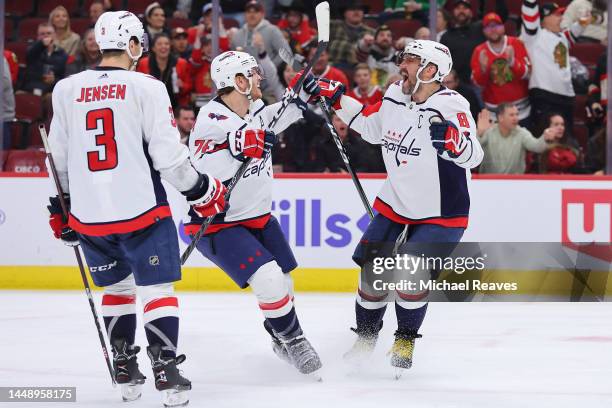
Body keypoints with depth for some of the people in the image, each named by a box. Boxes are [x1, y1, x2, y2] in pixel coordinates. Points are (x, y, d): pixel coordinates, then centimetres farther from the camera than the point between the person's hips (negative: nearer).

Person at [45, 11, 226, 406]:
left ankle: (125, 370, 21)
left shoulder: (66, 90, 5)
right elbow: (168, 154, -9)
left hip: (89, 214, 4)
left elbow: (59, 158, 13)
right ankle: (166, 371, -6)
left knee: (116, 287, 21)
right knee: (158, 289, 3)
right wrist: (202, 189, 5)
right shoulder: (146, 88, -8)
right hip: (141, 210, -4)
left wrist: (61, 206, 25)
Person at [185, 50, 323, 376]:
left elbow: (274, 118, 18)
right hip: (218, 224, -9)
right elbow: (200, 171, -34)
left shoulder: (254, 109, -2)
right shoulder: (212, 120, -26)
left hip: (257, 216, 9)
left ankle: (280, 339, 42)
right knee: (268, 279, -20)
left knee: (283, 282, 17)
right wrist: (239, 150, -45)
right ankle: (293, 339, 1)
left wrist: (301, 95, 2)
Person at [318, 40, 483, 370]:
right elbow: (369, 126, 18)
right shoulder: (394, 97, -2)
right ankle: (365, 336, 22)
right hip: (395, 203, 6)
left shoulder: (450, 107, -22)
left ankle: (405, 340, 10)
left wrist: (451, 138, -52)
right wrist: (337, 99, 11)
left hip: (440, 213, -6)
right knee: (373, 268, 2)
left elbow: (472, 157, -32)